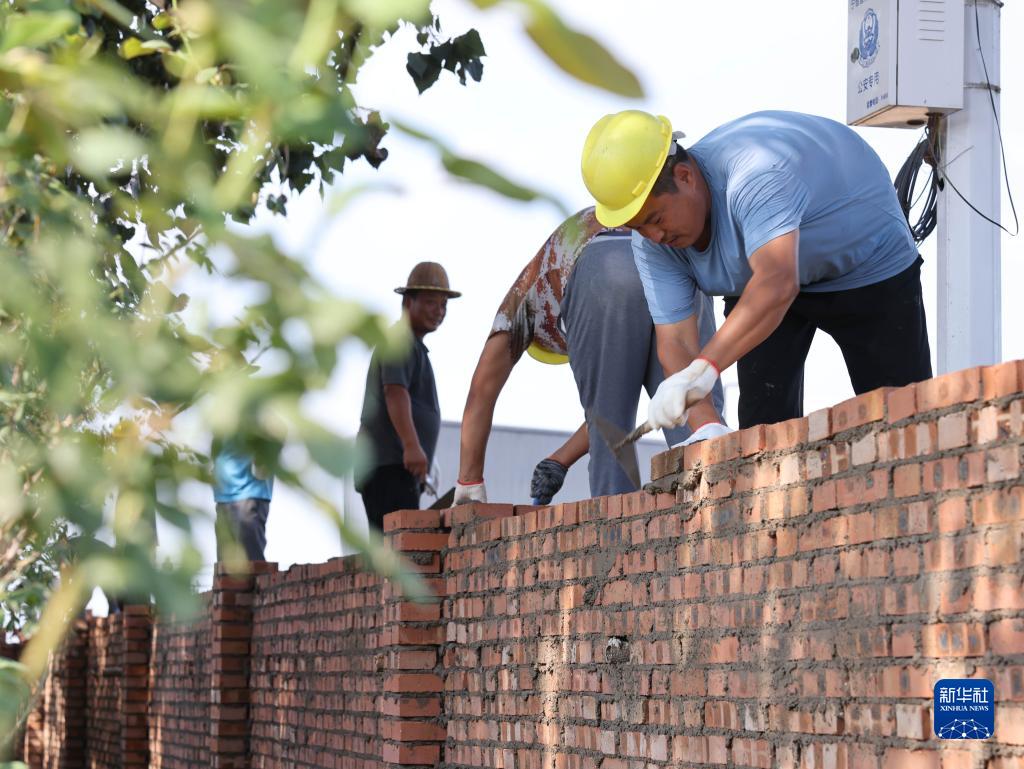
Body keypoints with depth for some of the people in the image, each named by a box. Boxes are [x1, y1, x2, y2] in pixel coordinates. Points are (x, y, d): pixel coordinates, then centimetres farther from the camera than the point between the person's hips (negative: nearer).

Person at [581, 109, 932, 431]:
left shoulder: (756, 173, -43)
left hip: (869, 262, -5)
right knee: (764, 420, -9)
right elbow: (675, 341, -22)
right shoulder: (651, 239, -20)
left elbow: (777, 283, -56)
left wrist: (703, 368, -65)